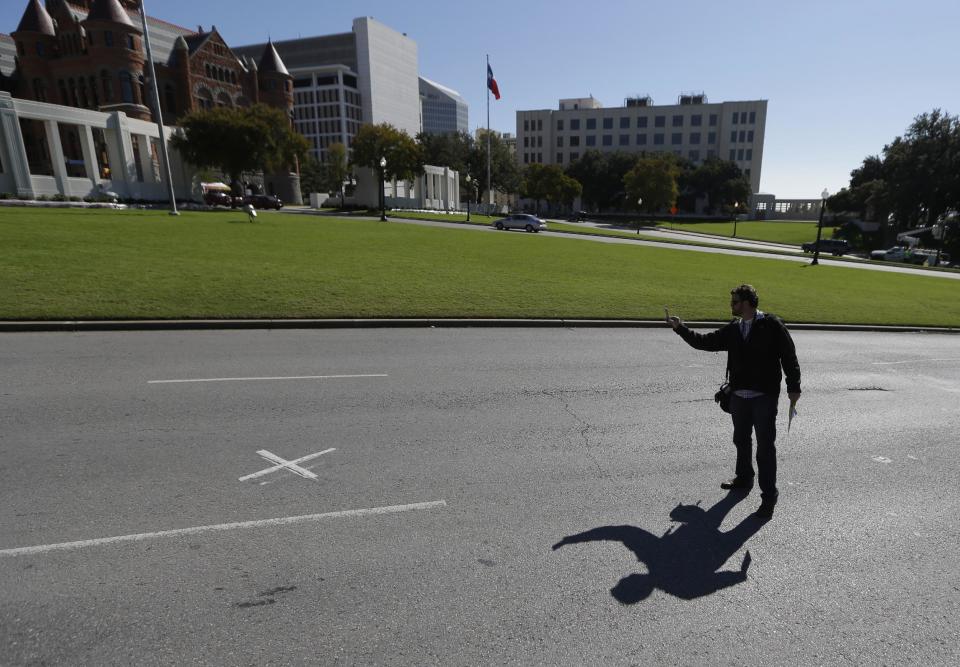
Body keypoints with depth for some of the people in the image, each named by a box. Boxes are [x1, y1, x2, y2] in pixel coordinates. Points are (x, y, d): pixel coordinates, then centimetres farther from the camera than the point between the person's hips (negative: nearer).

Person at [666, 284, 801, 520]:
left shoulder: (772, 325, -8)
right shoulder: (732, 329, 9)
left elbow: (789, 356, -7)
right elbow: (705, 342, 12)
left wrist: (793, 387, -8)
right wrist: (680, 328, 7)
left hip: (765, 397, -6)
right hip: (739, 395, 6)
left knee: (765, 446, -3)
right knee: (741, 440, 20)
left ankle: (769, 495, 8)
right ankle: (743, 479, 40)